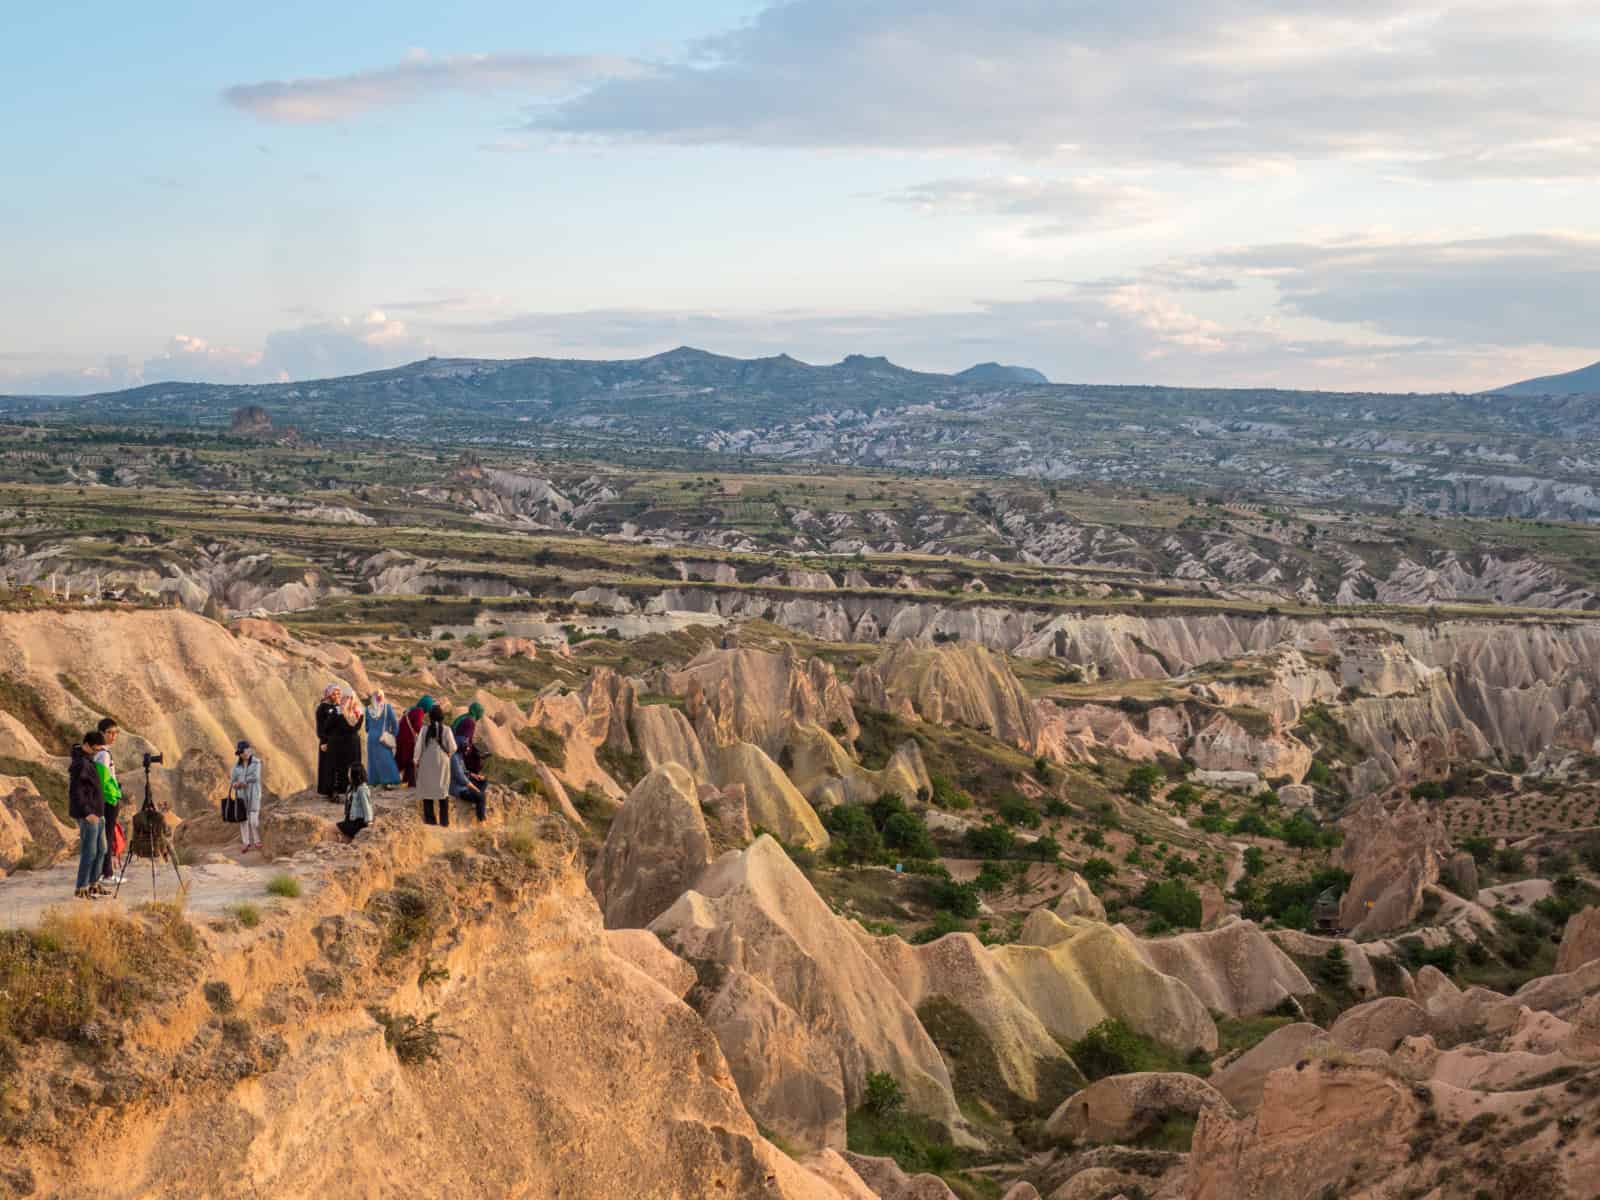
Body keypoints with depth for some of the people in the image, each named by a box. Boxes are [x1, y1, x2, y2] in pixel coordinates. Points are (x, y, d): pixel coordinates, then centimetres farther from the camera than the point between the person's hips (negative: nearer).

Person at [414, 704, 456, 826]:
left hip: (427, 764, 0)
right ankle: (444, 820, 8)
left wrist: (415, 760, 10)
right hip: (442, 763, 0)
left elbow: (419, 747, -5)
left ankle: (429, 819, 7)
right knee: (443, 791, 9)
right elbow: (453, 748, -7)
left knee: (427, 790, 8)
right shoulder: (446, 730, -9)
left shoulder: (425, 730, -8)